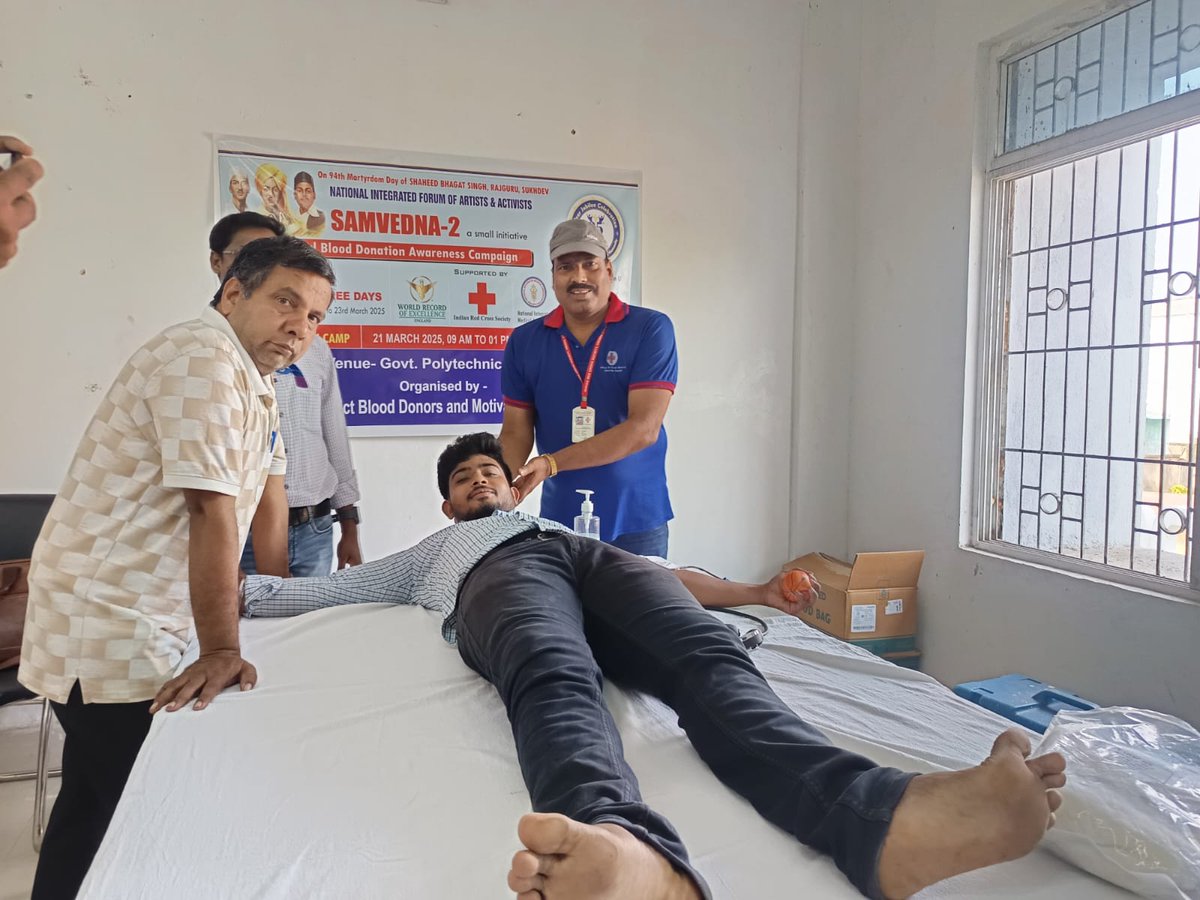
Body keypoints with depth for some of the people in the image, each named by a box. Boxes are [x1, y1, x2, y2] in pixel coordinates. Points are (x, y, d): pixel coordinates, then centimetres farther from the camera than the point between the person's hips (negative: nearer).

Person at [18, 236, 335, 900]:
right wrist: (220, 651, -26)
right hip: (104, 623, -10)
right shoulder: (204, 358, -20)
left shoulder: (255, 378, 12)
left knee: (95, 800, 20)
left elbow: (268, 492, 13)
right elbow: (212, 510, -25)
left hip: (147, 620, 10)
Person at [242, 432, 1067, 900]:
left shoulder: (563, 520, 44)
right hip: (498, 576, -2)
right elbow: (320, 588, 36)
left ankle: (883, 820, -59)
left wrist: (750, 591, 16)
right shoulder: (427, 553, 43)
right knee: (555, 681, -39)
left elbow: (664, 575, 31)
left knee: (710, 660, -33)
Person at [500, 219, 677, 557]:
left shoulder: (651, 329, -8)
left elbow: (644, 428, -17)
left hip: (637, 524, -2)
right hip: (559, 521, 2)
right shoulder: (524, 341, 2)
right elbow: (515, 431, 2)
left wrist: (551, 463, -21)